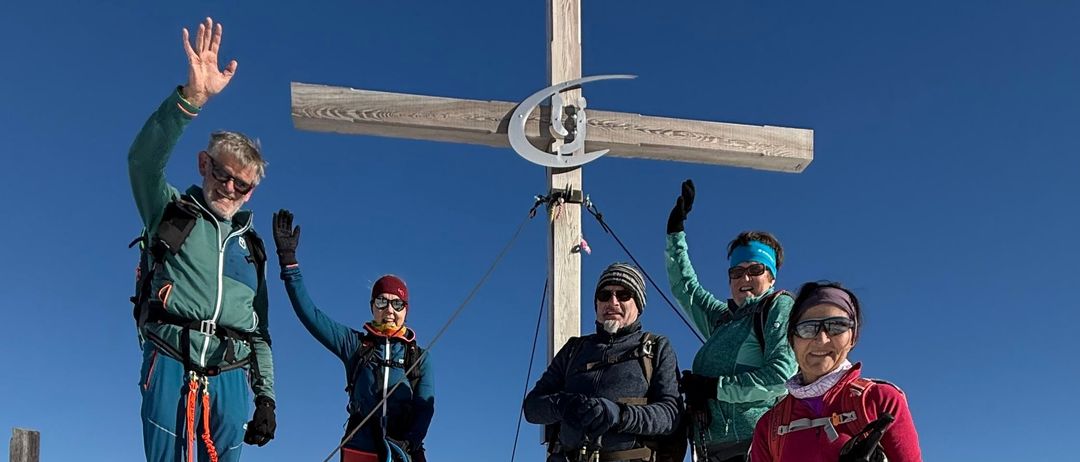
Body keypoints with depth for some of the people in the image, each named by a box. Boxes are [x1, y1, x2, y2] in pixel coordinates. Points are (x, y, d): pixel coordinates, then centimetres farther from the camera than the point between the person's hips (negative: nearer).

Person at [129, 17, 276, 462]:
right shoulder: (171, 212, 11)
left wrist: (266, 397, 13)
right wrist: (192, 97, -24)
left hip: (231, 378, 4)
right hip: (171, 367, -4)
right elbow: (143, 158, -11)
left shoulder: (250, 247, 23)